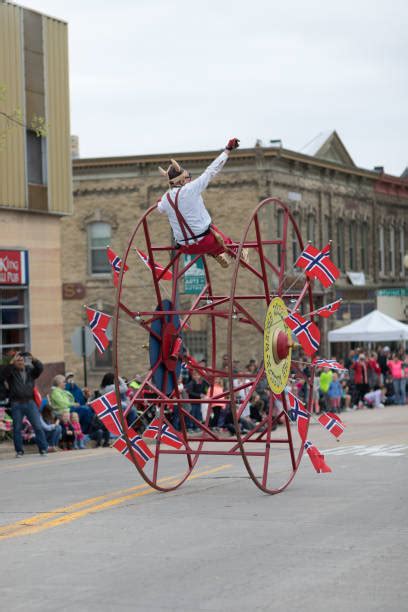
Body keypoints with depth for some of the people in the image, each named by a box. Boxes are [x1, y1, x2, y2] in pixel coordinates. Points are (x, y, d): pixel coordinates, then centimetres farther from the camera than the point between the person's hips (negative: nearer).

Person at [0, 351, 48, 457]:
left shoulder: (30, 370, 12)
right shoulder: (11, 372, 4)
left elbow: (40, 368, -3)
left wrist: (33, 360, -17)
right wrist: (12, 362, -22)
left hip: (30, 403, 2)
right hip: (16, 404, -1)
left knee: (38, 426, -2)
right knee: (17, 428, 2)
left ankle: (43, 448, 2)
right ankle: (19, 451, 10)